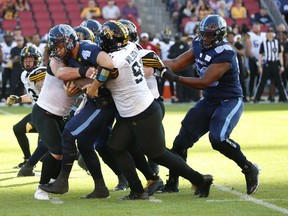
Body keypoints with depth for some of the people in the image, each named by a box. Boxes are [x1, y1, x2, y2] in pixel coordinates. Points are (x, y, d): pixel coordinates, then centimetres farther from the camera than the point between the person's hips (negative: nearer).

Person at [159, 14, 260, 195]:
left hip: (230, 102, -8)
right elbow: (175, 64, 2)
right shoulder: (200, 46, 0)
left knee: (218, 138, -29)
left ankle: (249, 169, -9)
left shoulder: (224, 54, -25)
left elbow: (204, 82, -28)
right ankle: (172, 184, 16)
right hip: (209, 102, 8)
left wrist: (175, 78, -32)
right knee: (182, 139, 2)